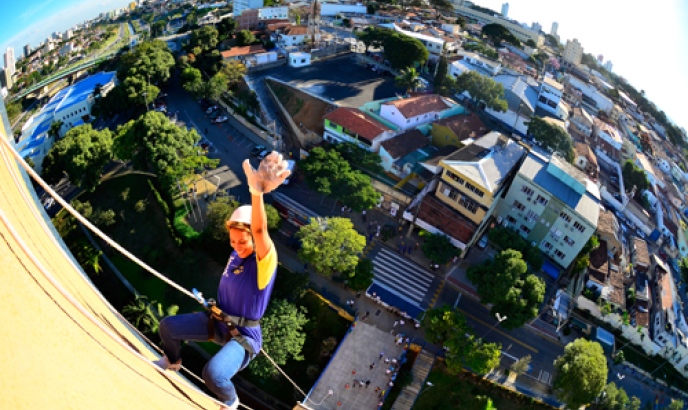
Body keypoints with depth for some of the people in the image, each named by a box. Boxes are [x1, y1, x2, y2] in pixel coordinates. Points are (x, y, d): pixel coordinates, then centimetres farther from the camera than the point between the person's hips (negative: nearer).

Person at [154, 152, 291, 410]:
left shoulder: (265, 260, -26)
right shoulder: (236, 254, 0)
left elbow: (260, 230, -48)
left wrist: (257, 192, -65)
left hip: (243, 336, -8)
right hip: (217, 322, 8)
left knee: (213, 373, -33)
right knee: (167, 326, 6)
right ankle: (173, 361, 41)